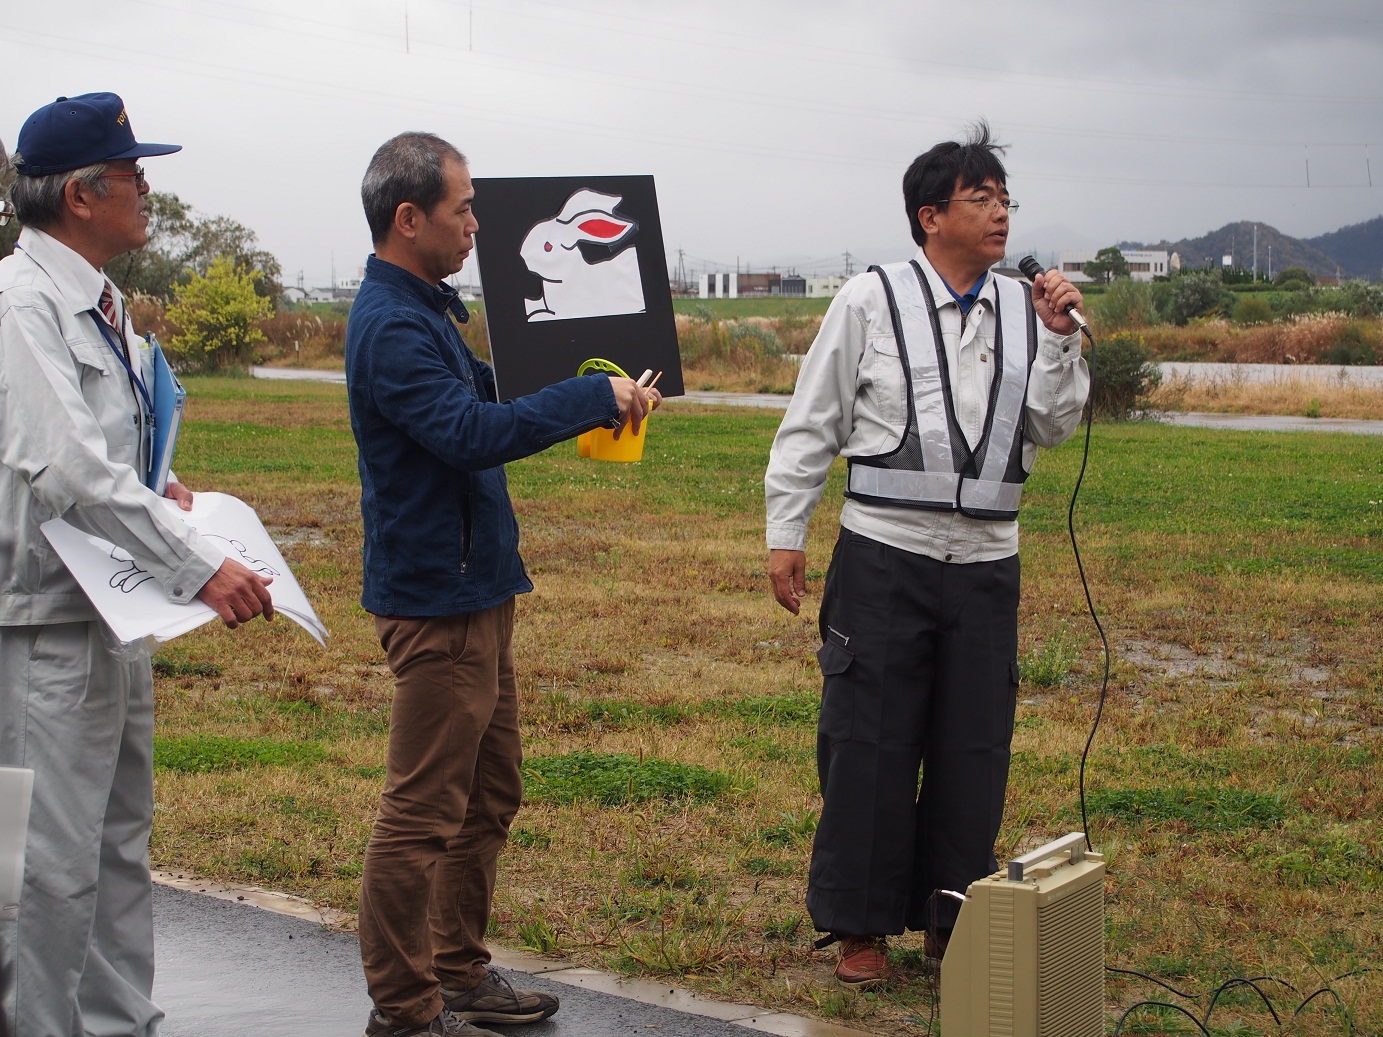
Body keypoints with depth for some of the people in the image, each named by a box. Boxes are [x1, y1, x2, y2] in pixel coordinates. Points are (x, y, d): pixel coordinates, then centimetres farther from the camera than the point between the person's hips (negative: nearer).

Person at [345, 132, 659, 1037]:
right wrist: (592, 398, -24)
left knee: (490, 795, 17)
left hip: (475, 588, 11)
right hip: (436, 597, -11)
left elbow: (482, 396, 24)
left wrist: (599, 396, 13)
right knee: (424, 811, -4)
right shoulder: (392, 325, -19)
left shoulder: (426, 308, 15)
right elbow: (469, 432, -29)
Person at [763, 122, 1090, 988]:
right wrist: (786, 533, -1)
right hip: (884, 559, -3)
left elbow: (1054, 427, 5)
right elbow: (811, 425, 1)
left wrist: (1058, 337, -7)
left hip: (986, 564, 4)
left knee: (975, 749, 9)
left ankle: (953, 919, 23)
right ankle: (859, 925, 14)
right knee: (868, 745, 1)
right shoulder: (871, 301, -2)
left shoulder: (1025, 309, 8)